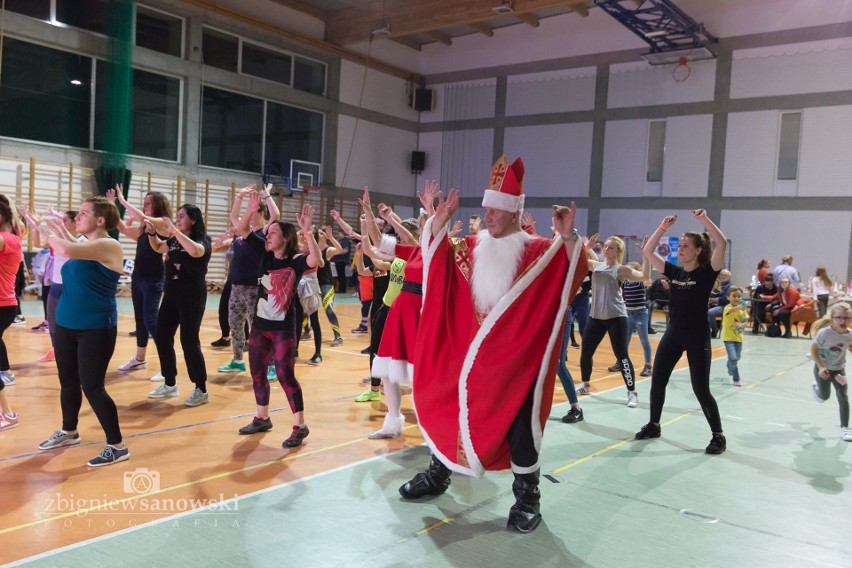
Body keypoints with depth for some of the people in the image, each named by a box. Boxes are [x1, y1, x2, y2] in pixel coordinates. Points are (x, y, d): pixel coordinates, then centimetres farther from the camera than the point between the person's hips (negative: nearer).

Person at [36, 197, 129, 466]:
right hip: (66, 325, 9)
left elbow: (66, 250, -28)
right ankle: (69, 431, 39)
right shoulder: (83, 245, 11)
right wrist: (57, 234, 7)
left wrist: (54, 237, -12)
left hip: (96, 329, -9)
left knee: (92, 386, -6)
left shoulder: (109, 246, -17)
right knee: (68, 381, 18)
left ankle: (117, 446, 5)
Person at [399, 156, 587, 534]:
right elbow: (438, 255, 8)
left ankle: (527, 497, 18)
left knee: (519, 426, 1)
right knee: (449, 410, 15)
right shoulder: (471, 248, 7)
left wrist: (568, 236, -32)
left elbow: (575, 273, -16)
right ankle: (437, 475, 35)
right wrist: (440, 221, -6)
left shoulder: (539, 252, -6)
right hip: (468, 355, 5)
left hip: (517, 360, -5)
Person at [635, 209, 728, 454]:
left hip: (698, 338, -5)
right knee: (657, 381, 7)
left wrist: (704, 219, -23)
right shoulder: (674, 271, 5)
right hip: (673, 335, 6)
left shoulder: (707, 272, -10)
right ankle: (653, 425, 24)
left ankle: (719, 436, 13)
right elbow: (648, 251, 3)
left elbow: (722, 243, -25)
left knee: (701, 389, -2)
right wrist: (663, 227, -3)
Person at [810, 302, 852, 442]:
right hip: (823, 369, -2)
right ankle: (816, 386, 51)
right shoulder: (824, 332, -28)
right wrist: (820, 367, -21)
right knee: (824, 397, 15)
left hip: (839, 369, 2)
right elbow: (813, 348, -16)